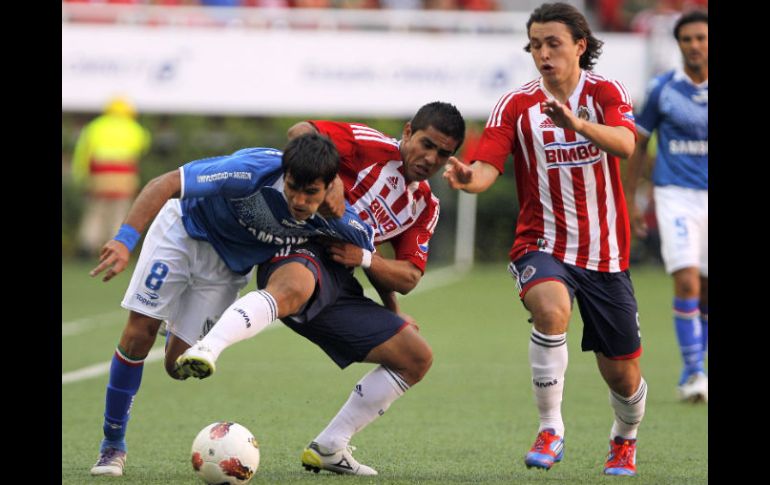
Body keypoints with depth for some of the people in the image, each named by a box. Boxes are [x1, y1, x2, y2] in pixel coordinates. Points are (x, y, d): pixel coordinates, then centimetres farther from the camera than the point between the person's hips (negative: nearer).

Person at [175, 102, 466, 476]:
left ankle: (329, 448, 10)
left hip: (341, 286, 8)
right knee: (293, 290, -44)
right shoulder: (374, 148, 0)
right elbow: (301, 133, -10)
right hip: (303, 254, -8)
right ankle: (205, 350, -67)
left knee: (417, 357, 6)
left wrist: (365, 259, -1)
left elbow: (409, 278, 18)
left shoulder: (426, 206, 21)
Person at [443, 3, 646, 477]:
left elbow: (624, 144, -25)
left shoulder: (606, 92, -4)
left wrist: (577, 123, -44)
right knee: (551, 310, -35)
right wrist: (469, 177, -39)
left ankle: (625, 441, 39)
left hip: (605, 252, 1)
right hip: (542, 245, -1)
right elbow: (488, 167, -14)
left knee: (623, 374, 6)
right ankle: (551, 430, -21)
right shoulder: (516, 105, -3)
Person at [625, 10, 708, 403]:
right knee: (687, 283, -18)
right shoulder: (661, 88, -1)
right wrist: (630, 201, 7)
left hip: (711, 197, 2)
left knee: (707, 294, 7)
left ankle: (693, 372, 24)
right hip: (675, 196, -2)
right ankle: (693, 373, -10)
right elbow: (639, 144, 8)